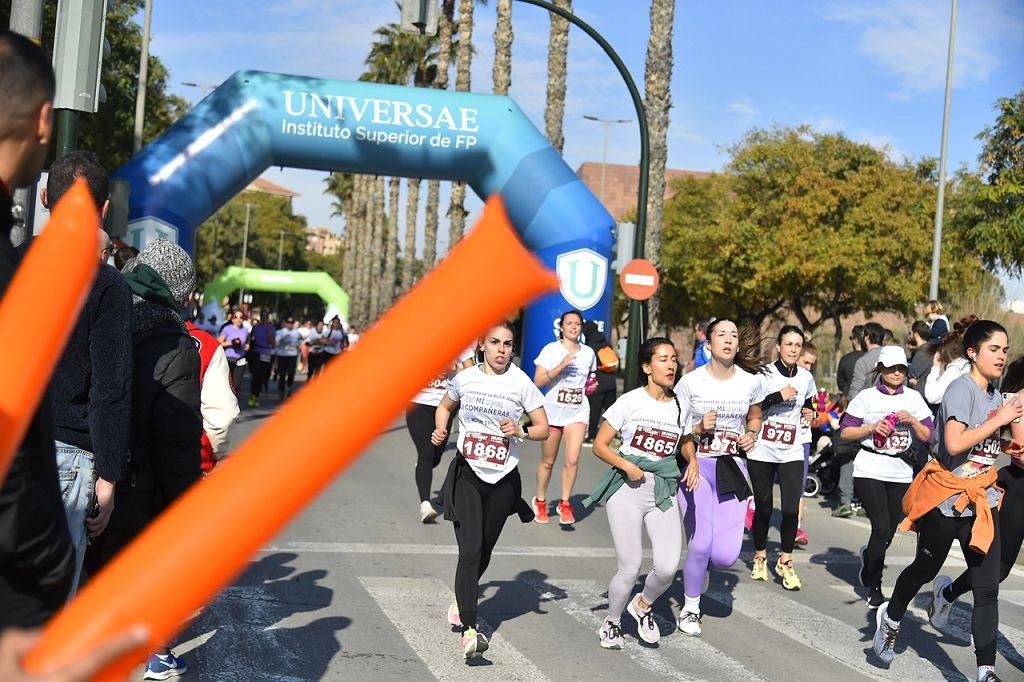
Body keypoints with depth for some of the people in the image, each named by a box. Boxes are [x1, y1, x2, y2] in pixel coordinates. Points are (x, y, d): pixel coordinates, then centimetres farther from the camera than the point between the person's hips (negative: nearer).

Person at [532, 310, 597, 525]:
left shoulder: (589, 353, 7)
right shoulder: (550, 350, -5)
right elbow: (538, 381, -13)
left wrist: (589, 384, 3)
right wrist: (561, 366, -22)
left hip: (578, 412, 2)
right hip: (552, 411, -2)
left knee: (572, 459, -13)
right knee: (548, 461, 9)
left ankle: (565, 503, 3)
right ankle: (540, 501, 29)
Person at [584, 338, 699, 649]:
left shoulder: (681, 407, 8)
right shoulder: (630, 401, -4)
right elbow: (599, 445, -2)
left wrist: (692, 460, 3)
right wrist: (626, 465, -16)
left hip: (664, 492, 3)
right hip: (627, 487, -3)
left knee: (668, 567, -12)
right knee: (630, 567, -5)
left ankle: (643, 605, 21)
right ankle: (612, 621, 23)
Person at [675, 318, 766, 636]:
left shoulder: (751, 382, 1)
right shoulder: (690, 382, -6)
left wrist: (751, 435, 1)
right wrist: (698, 429, -18)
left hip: (732, 469, 3)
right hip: (696, 467, -2)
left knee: (726, 555, -7)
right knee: (700, 545, -11)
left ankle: (699, 561, 31)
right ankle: (690, 608, 15)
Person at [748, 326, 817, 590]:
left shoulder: (806, 378, 9)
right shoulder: (764, 374, -4)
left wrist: (810, 414, 7)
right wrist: (779, 396, -21)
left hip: (792, 452, 2)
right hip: (762, 452, -2)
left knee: (791, 509, -9)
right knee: (763, 507, 4)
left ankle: (785, 562, 7)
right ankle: (760, 556, 27)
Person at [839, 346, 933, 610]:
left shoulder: (913, 398, 10)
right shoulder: (867, 397, 1)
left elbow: (928, 437, 9)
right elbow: (845, 432, 0)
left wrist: (912, 421, -8)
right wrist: (872, 428, -14)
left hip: (901, 474, 4)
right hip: (869, 472, -3)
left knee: (889, 532, 6)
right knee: (882, 528, -12)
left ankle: (868, 558, 40)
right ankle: (874, 588, 5)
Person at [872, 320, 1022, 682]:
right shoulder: (961, 389, -15)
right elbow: (954, 444, -29)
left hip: (982, 502, 6)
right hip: (946, 500, -6)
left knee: (988, 589, -3)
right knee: (925, 569, 16)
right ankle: (891, 617, 44)